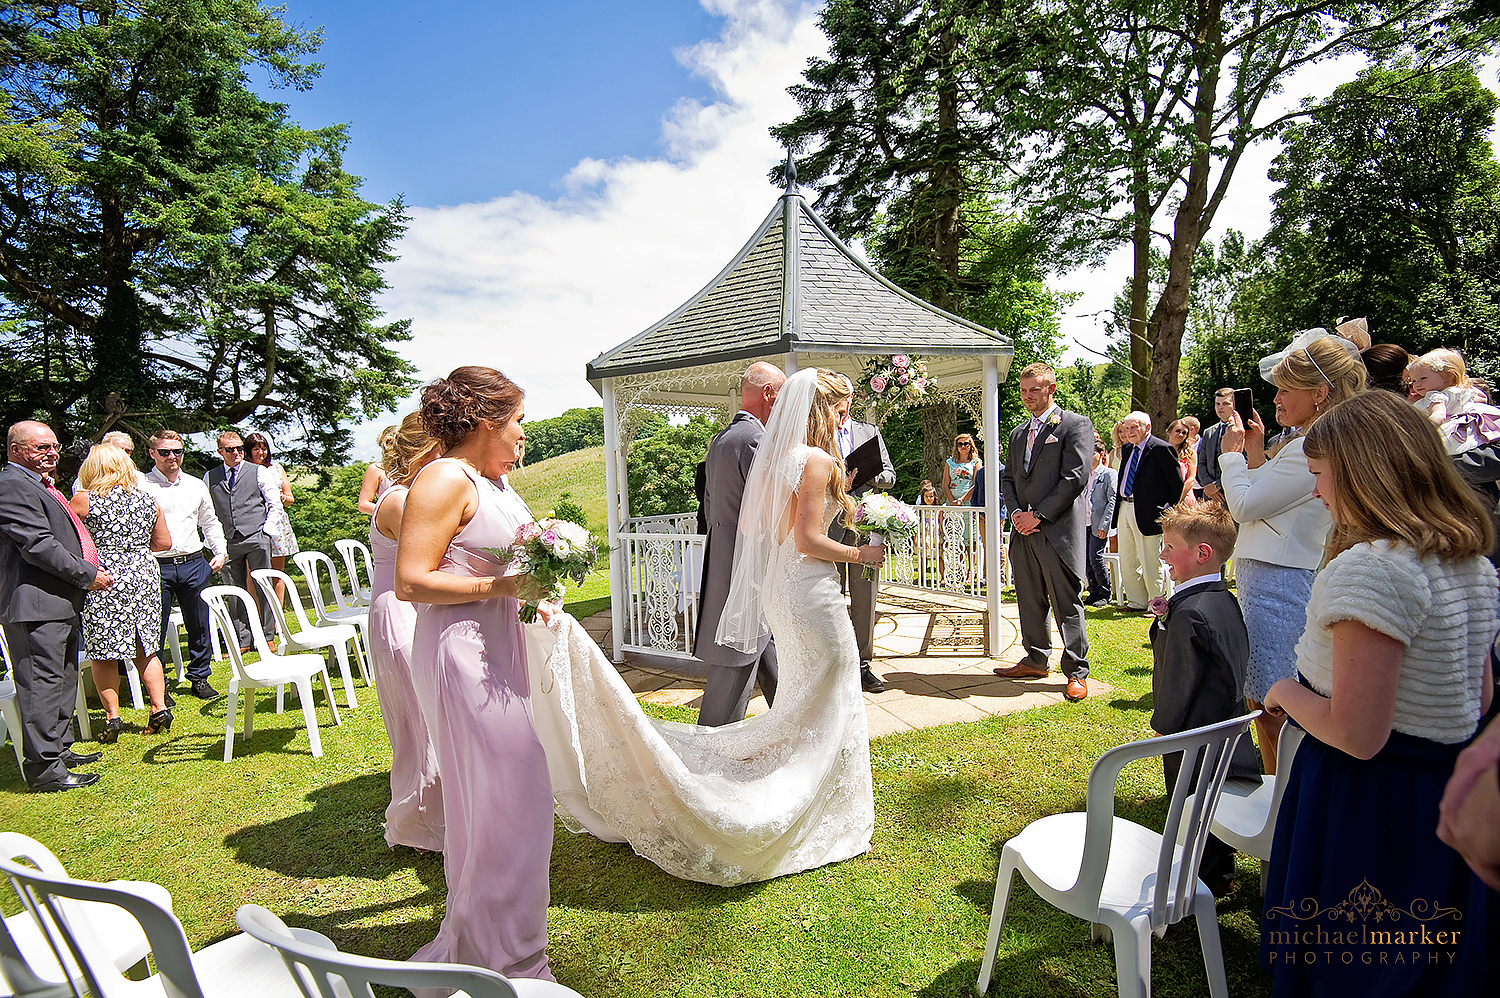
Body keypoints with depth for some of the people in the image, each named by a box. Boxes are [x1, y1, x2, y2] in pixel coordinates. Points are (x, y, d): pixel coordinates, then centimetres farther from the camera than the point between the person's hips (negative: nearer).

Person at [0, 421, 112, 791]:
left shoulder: (40, 484, 19)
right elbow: (37, 544, -21)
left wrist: (90, 569, 12)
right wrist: (88, 575, -16)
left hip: (60, 602, 11)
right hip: (36, 604, -11)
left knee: (63, 679, 19)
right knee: (42, 684, -6)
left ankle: (59, 749, 31)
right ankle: (44, 768, 0)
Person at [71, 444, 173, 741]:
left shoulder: (84, 500, -7)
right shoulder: (147, 499, 4)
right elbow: (164, 542, 11)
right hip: (144, 576, 4)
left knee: (103, 652, 7)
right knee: (145, 649, 12)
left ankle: (112, 717, 10)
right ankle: (160, 708, 12)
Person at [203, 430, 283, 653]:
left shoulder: (259, 472, 6)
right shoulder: (210, 478, 12)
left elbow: (275, 504, 4)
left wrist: (267, 531, -5)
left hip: (256, 537, -2)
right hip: (228, 542, 2)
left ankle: (268, 637, 8)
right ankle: (243, 641, 12)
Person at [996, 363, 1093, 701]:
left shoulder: (1076, 425, -3)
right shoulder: (1018, 433, 19)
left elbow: (1075, 478, -12)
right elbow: (1008, 478, 18)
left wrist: (1038, 515, -13)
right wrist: (1016, 512, -1)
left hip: (1059, 530, -7)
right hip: (1024, 531, 7)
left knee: (1067, 603, -1)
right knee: (1029, 600, 13)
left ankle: (1076, 672, 8)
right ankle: (1036, 660, 27)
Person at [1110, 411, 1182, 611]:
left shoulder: (1162, 449, -10)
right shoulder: (1127, 449, 14)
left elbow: (1177, 483, -8)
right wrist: (1118, 507, 15)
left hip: (1148, 512, -8)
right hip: (1125, 509, 8)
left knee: (1151, 563, -1)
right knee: (1127, 563, 13)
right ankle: (1137, 602, 25)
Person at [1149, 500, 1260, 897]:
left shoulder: (1190, 613, -27)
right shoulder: (1226, 601, 2)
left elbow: (1178, 680, -21)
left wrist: (1163, 725, -7)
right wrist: (1168, 620, 3)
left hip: (1192, 735, -9)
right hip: (1227, 728, 9)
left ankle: (1203, 886, 20)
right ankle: (1221, 875, 36)